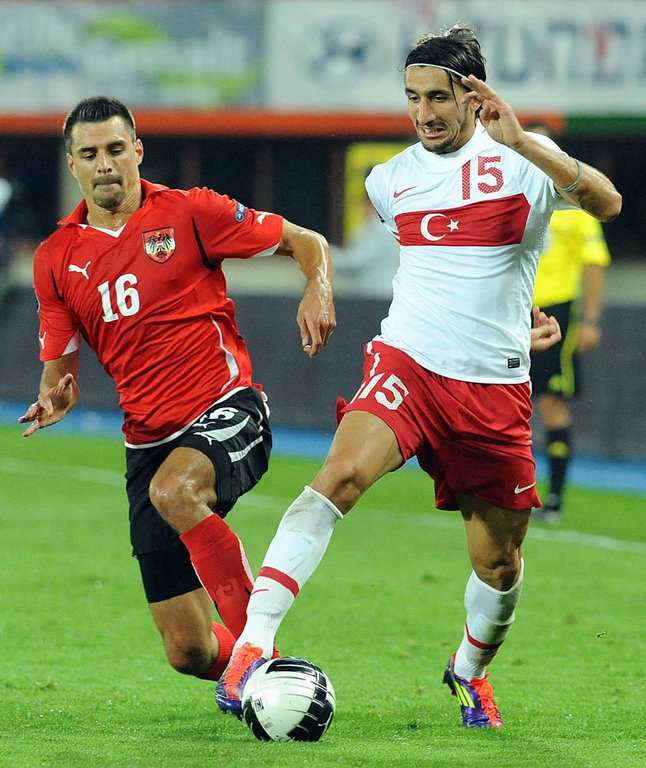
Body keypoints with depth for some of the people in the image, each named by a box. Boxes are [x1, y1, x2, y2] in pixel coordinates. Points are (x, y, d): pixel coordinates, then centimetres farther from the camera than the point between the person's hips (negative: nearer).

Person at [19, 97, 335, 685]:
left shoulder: (189, 213, -1)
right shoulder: (55, 259, 8)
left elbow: (307, 243, 5)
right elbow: (60, 367, 13)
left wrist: (318, 292, -16)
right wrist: (57, 397, -10)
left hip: (228, 411, -4)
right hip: (150, 439, 4)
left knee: (172, 490, -40)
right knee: (189, 652, -3)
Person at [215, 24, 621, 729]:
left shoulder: (521, 161, -2)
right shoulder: (392, 179, 9)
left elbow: (606, 202, -20)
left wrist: (523, 142, -29)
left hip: (495, 387, -1)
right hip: (406, 361, 1)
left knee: (499, 564, 7)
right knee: (343, 471, -30)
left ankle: (470, 670, 40)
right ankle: (254, 641, -37)